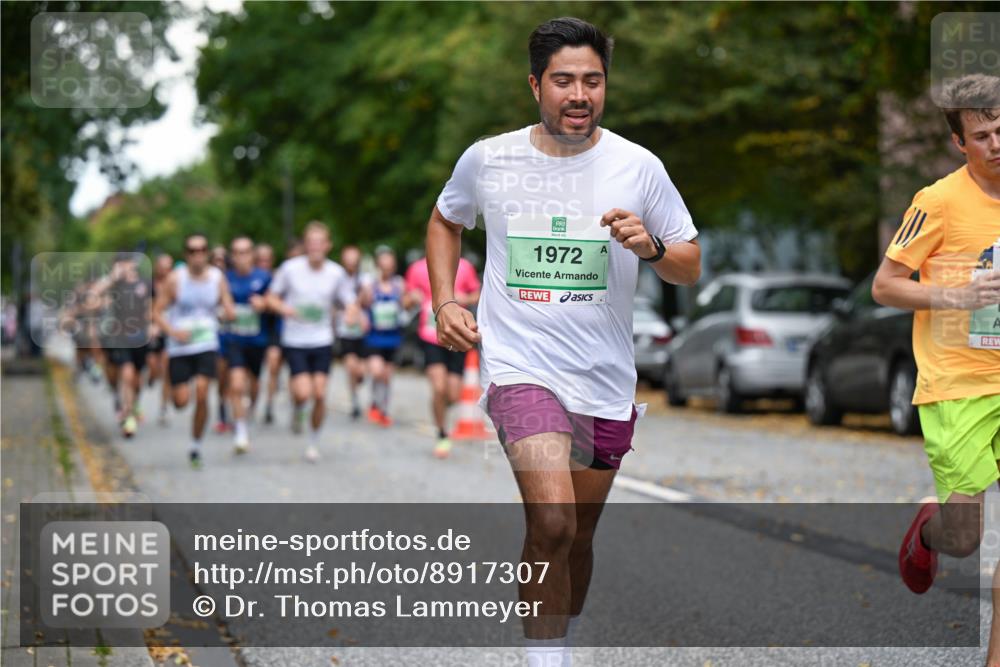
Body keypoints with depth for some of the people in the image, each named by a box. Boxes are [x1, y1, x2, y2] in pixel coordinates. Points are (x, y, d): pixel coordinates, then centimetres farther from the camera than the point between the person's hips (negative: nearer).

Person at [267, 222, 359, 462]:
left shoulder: (336, 273, -2)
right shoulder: (290, 268, -7)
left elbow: (350, 303, 4)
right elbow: (271, 297, 3)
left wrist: (352, 313, -20)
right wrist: (283, 308, -18)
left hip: (322, 342, 2)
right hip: (294, 342, -2)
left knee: (319, 394, -3)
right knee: (303, 392, -16)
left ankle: (314, 443, 18)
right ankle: (298, 411, 22)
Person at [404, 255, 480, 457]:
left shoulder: (464, 267, 2)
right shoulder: (418, 268, 1)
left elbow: (477, 295, 12)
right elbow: (407, 298, 11)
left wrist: (465, 299, -10)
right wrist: (414, 298, -12)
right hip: (431, 339, -1)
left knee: (453, 396, 0)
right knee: (439, 388, -17)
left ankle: (439, 410, 37)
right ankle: (442, 435, 2)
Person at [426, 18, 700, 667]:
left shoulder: (638, 167, -2)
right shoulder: (487, 159, -1)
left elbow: (691, 267, 5)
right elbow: (446, 221, 20)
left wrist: (651, 248, -16)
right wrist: (444, 302, 6)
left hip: (607, 382, 2)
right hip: (520, 366, -2)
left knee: (577, 537, 13)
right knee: (552, 523, -23)